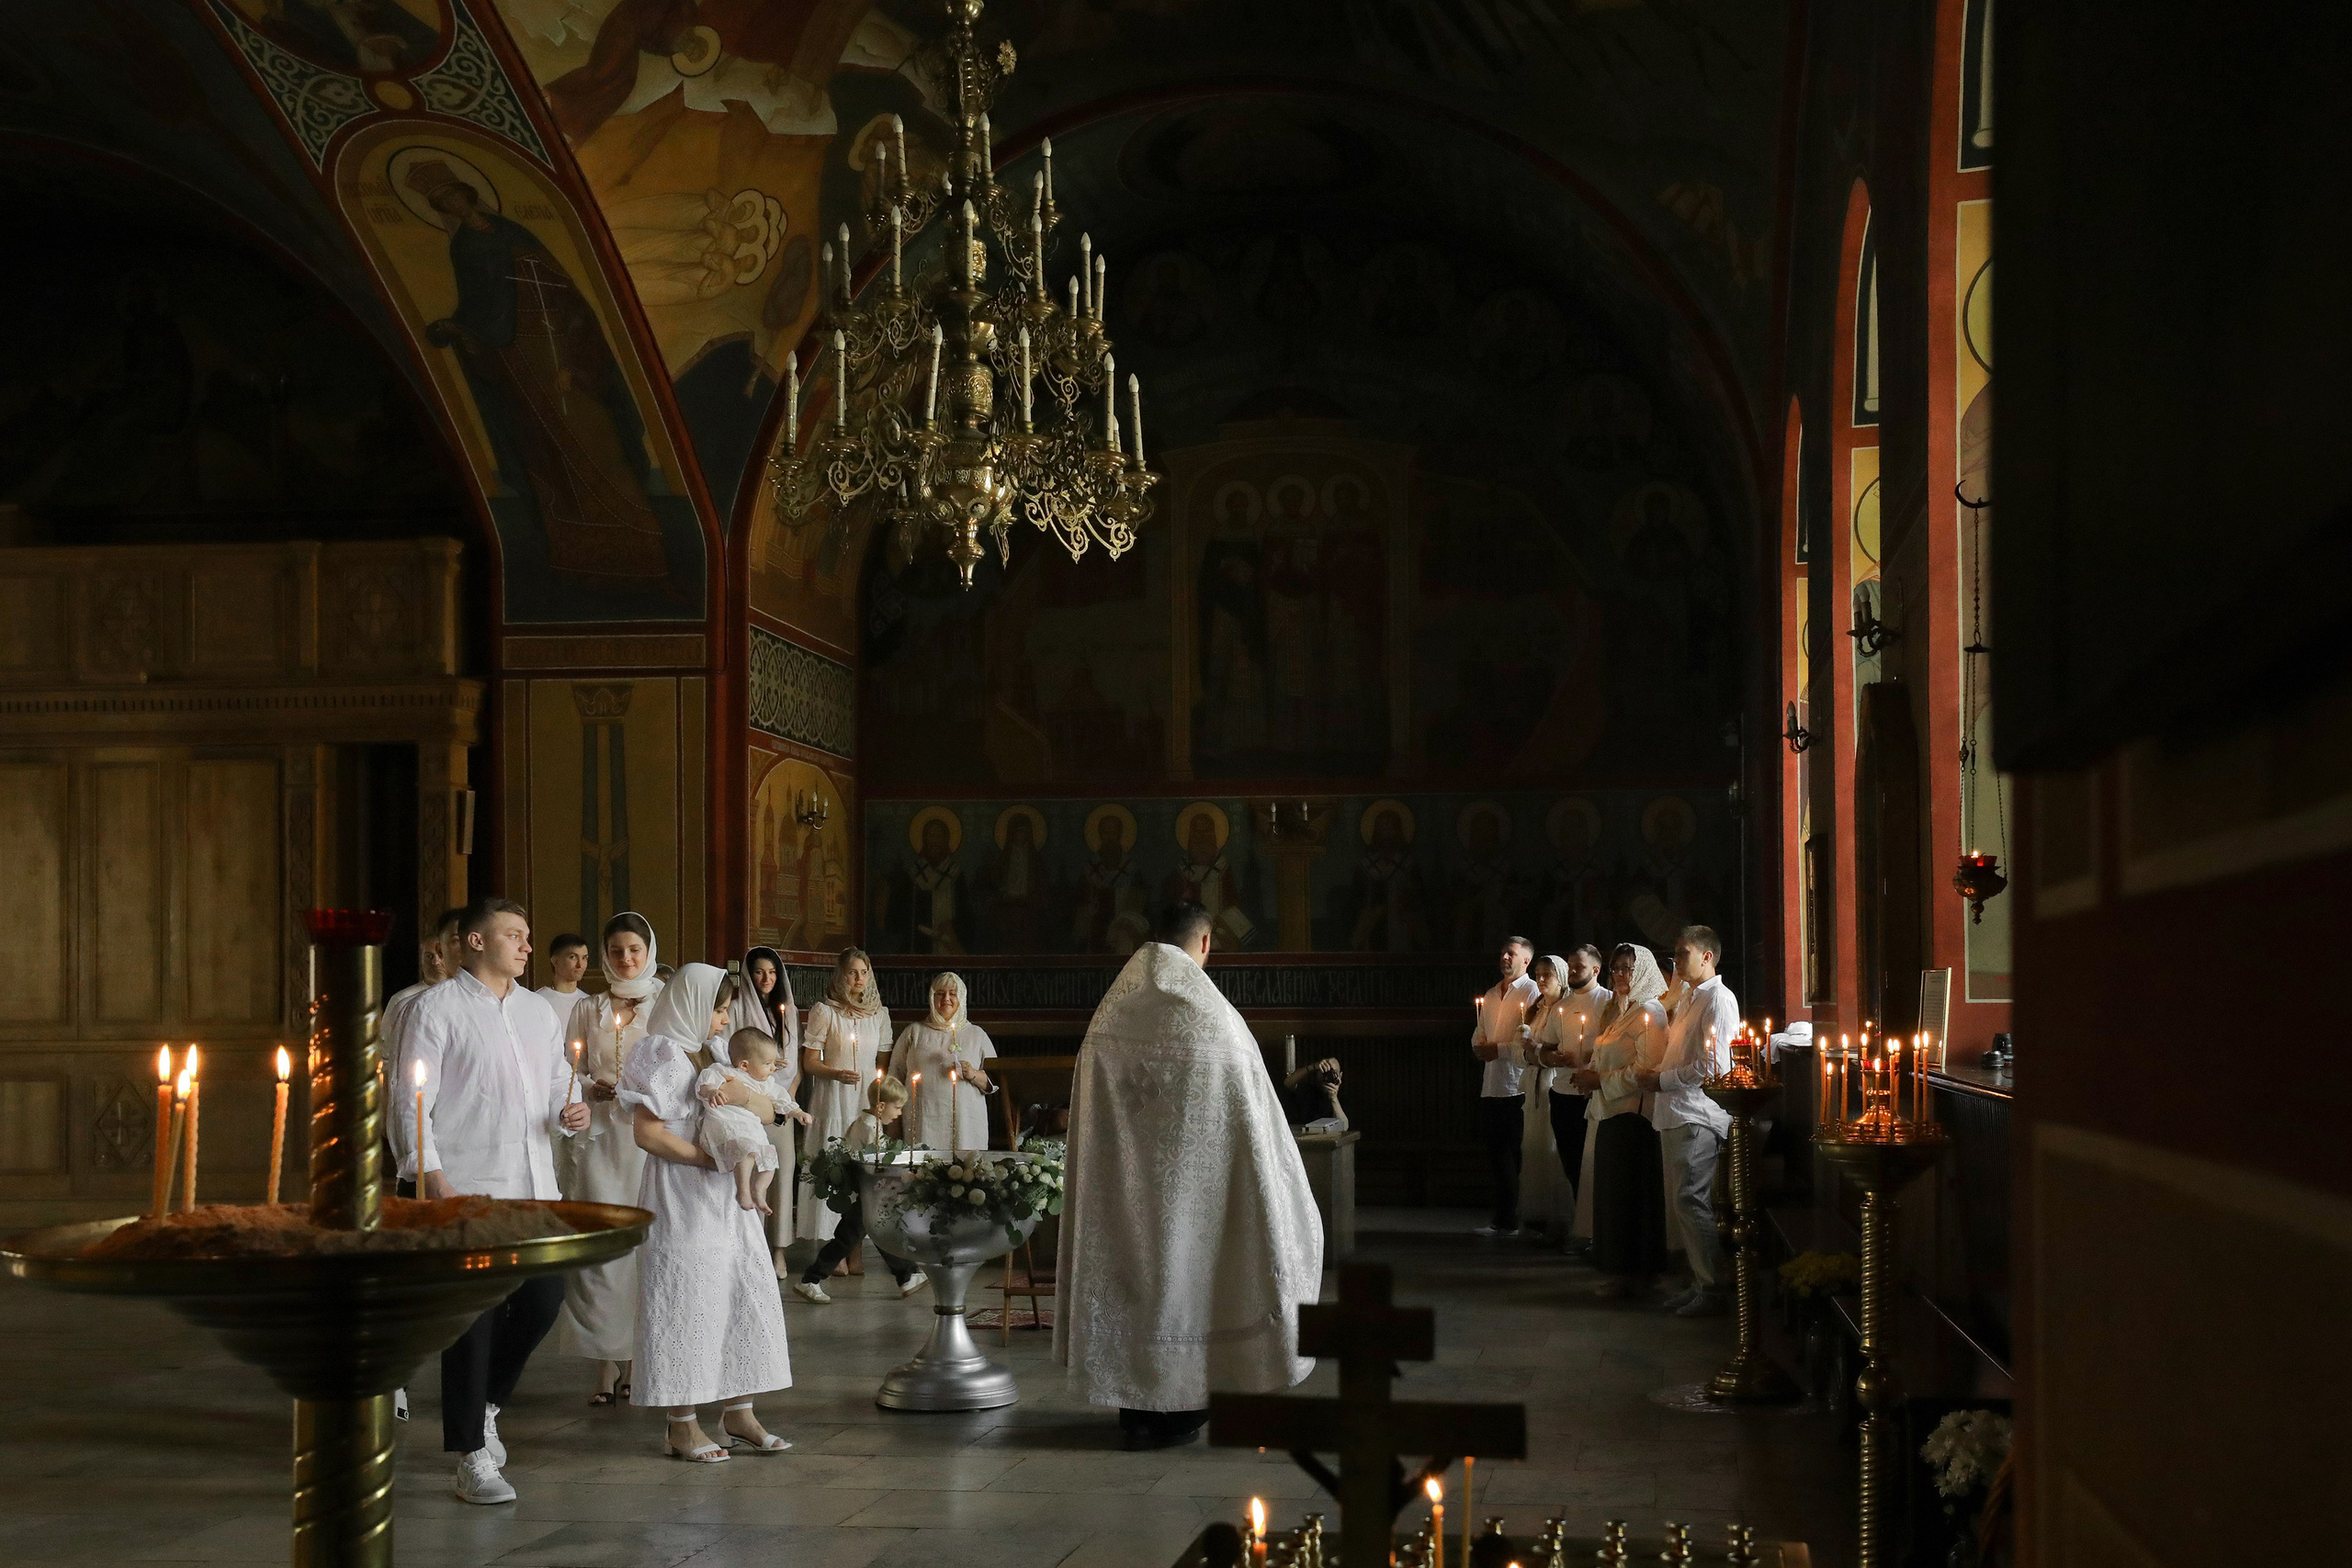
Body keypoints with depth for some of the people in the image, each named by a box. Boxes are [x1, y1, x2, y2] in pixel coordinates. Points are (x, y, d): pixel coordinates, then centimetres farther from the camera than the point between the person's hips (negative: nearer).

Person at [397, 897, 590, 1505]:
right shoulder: (438, 1008, -2)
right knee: (473, 1316, -3)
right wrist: (432, 1175, -17)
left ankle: (483, 1406, 29)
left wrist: (569, 1114, -1)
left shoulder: (538, 1011, 18)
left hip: (533, 1186, 6)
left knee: (543, 1300, 4)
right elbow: (414, 1100, -7)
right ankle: (473, 1459, 5)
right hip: (464, 1186, -6)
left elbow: (557, 1087, 23)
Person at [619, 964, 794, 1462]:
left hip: (726, 1198, 8)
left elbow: (769, 1112, 14)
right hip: (681, 1199, -8)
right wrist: (712, 1158, -15)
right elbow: (648, 1132, -16)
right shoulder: (663, 1055, -8)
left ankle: (738, 1413, 14)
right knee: (685, 1303, -3)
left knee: (746, 1298, 6)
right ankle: (682, 1426, 4)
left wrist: (747, 1096, -9)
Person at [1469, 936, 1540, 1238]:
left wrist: (1498, 1049, -12)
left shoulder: (1531, 992, -5)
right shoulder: (1491, 994, 20)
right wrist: (1479, 1047, 4)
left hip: (1517, 1085, -7)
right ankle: (1503, 1218, 14)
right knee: (1497, 1155, 8)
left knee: (1511, 1156, -5)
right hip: (1492, 1085, 7)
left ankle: (1508, 1220, -1)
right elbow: (1479, 1033, 26)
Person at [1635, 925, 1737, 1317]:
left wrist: (1662, 1080, -11)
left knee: (1692, 1202, -11)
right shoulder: (1688, 1000, 21)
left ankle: (1713, 1292, -6)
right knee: (1685, 1204, 10)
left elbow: (1713, 1065, -17)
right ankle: (1700, 1284, 15)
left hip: (1698, 1114, -9)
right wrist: (1649, 1074, 10)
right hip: (1674, 1113, 9)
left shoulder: (1719, 1000, -9)